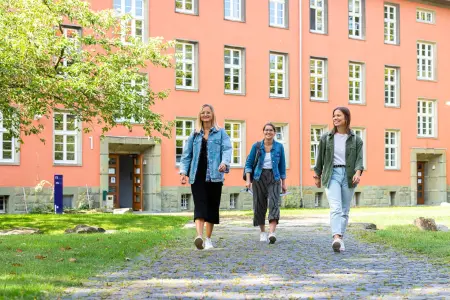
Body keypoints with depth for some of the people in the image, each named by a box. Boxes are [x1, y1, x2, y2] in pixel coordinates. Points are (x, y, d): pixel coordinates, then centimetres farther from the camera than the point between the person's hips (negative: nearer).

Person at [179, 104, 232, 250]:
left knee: (212, 207, 4)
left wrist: (224, 163, -24)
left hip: (214, 176, 0)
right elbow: (186, 154, 13)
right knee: (200, 205, -14)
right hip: (197, 176, 1)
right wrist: (183, 171, 0)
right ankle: (199, 236, -28)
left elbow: (227, 149, -5)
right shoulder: (194, 135, 15)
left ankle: (208, 239, 15)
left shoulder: (221, 133, 8)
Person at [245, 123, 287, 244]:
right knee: (259, 205, 5)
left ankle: (272, 233, -26)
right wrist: (248, 180, -6)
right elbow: (249, 163, 4)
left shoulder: (279, 147, 4)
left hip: (274, 178, -1)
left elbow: (282, 166, 11)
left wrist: (284, 183, 11)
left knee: (274, 203, -17)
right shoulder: (256, 146, 2)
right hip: (259, 177, 1)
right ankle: (262, 232, 22)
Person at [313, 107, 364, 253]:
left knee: (344, 210, 7)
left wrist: (357, 173, -22)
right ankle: (336, 238, -34)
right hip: (332, 175, -1)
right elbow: (320, 158, 13)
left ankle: (340, 240, 17)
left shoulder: (356, 139, 5)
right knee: (335, 208, -19)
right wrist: (317, 176, 18)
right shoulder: (326, 138, 6)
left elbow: (359, 159, -4)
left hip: (349, 176, 1)